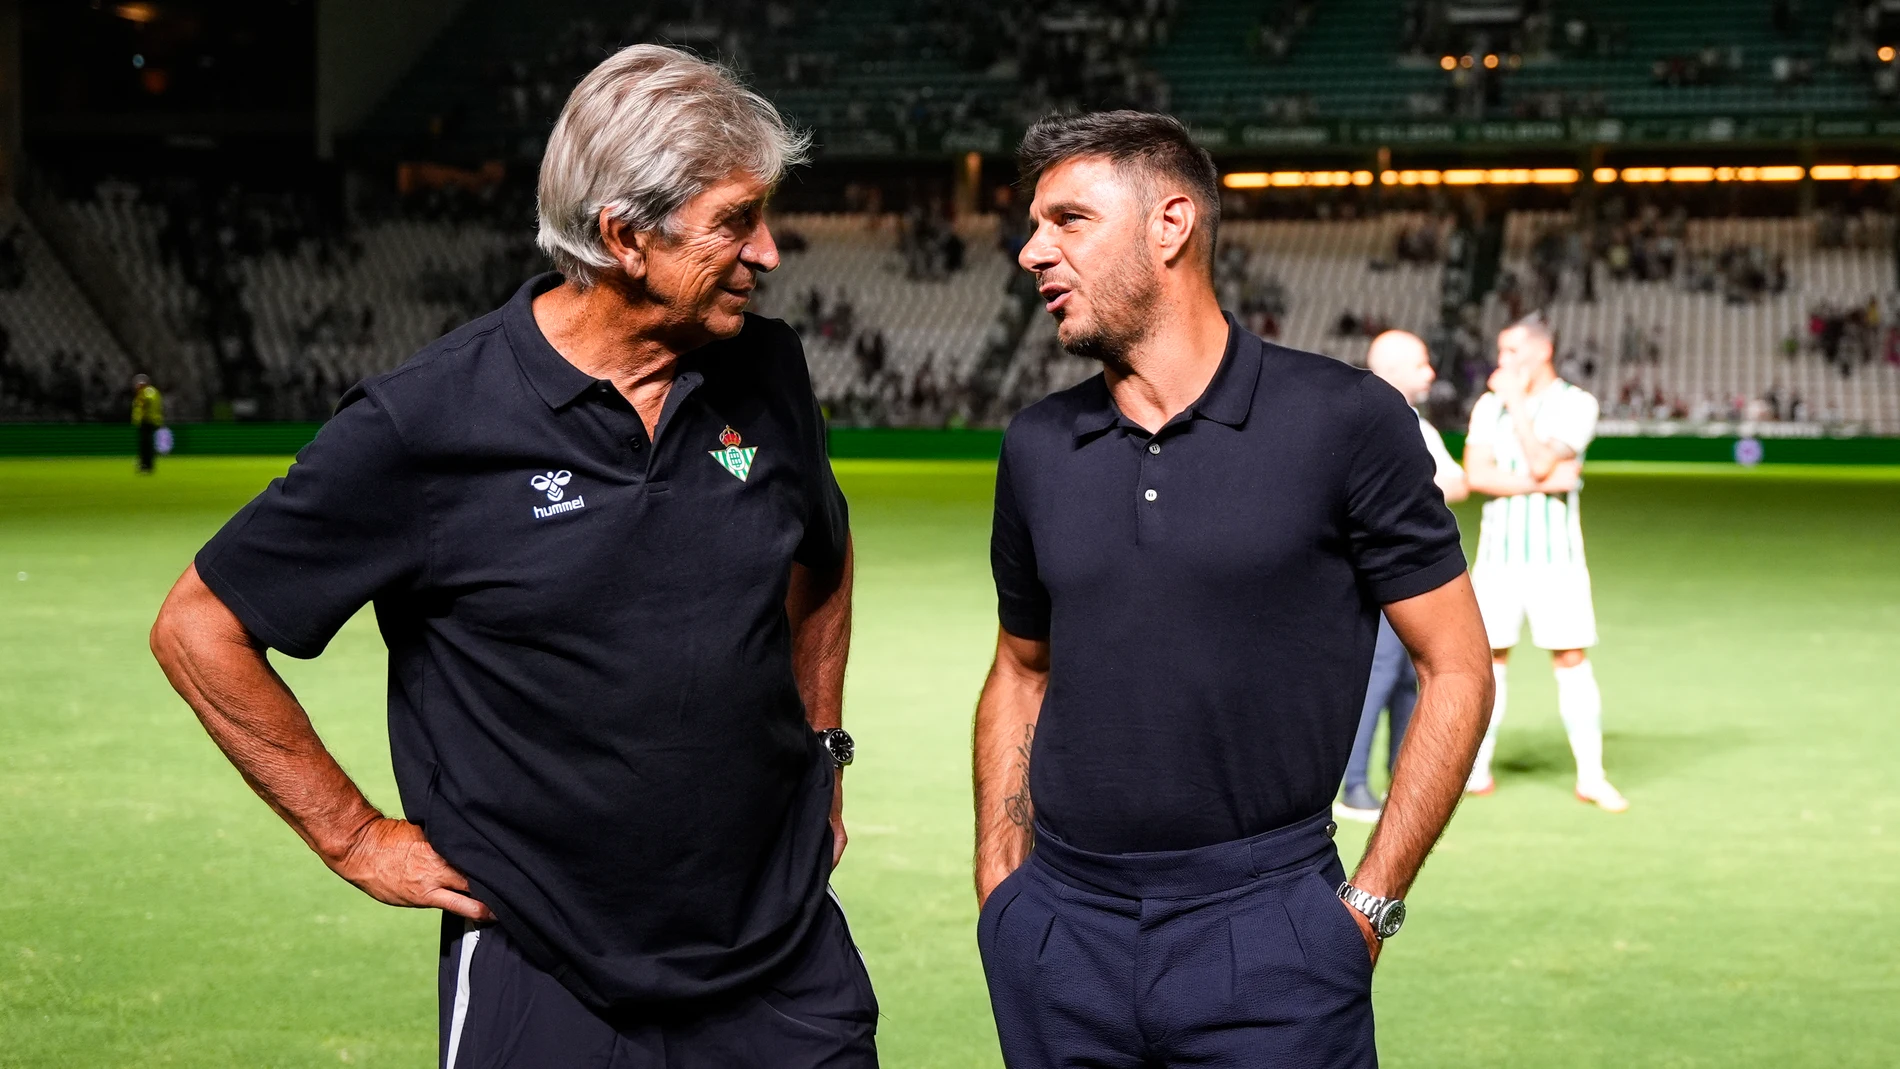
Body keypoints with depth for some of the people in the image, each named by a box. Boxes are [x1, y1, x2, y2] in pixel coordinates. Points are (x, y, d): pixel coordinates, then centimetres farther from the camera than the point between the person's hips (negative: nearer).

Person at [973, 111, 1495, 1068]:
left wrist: (1366, 908, -7)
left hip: (1265, 932, -3)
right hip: (1060, 936, 4)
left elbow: (1456, 672, -3)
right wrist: (999, 888, 7)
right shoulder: (1037, 447, 7)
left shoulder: (1345, 422, -6)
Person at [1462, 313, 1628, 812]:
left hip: (1556, 552, -2)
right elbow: (1476, 474, -5)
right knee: (1490, 657, 4)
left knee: (1572, 659, -4)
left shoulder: (1575, 404, -2)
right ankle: (1477, 770, 12)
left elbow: (1541, 462, -15)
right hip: (1498, 551, 3)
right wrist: (1543, 484, -14)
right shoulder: (1489, 405, 8)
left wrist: (1517, 401, -9)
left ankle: (1591, 776, 1)